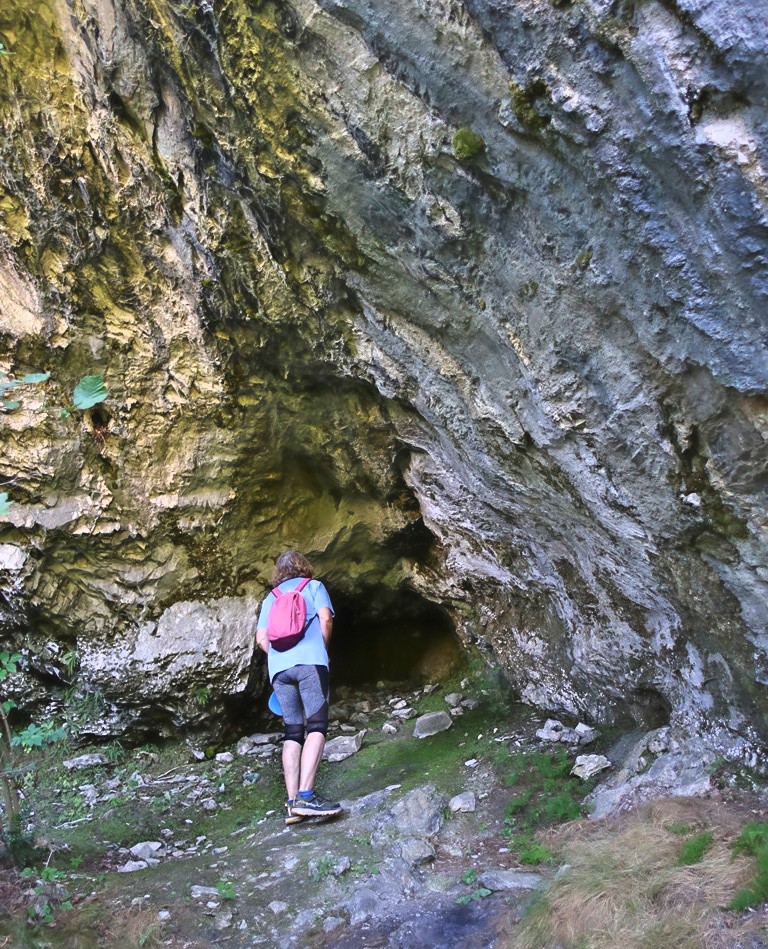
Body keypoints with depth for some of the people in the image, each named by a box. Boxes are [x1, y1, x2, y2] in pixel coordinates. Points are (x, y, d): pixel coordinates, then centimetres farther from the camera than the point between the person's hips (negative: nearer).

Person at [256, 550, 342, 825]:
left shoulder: (270, 598, 26)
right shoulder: (313, 586, 16)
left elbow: (261, 639, 15)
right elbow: (325, 618, 1)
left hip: (278, 667, 4)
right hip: (309, 661, -4)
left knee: (293, 732, 6)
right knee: (317, 727, -8)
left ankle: (292, 802, -3)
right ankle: (306, 795, -24)